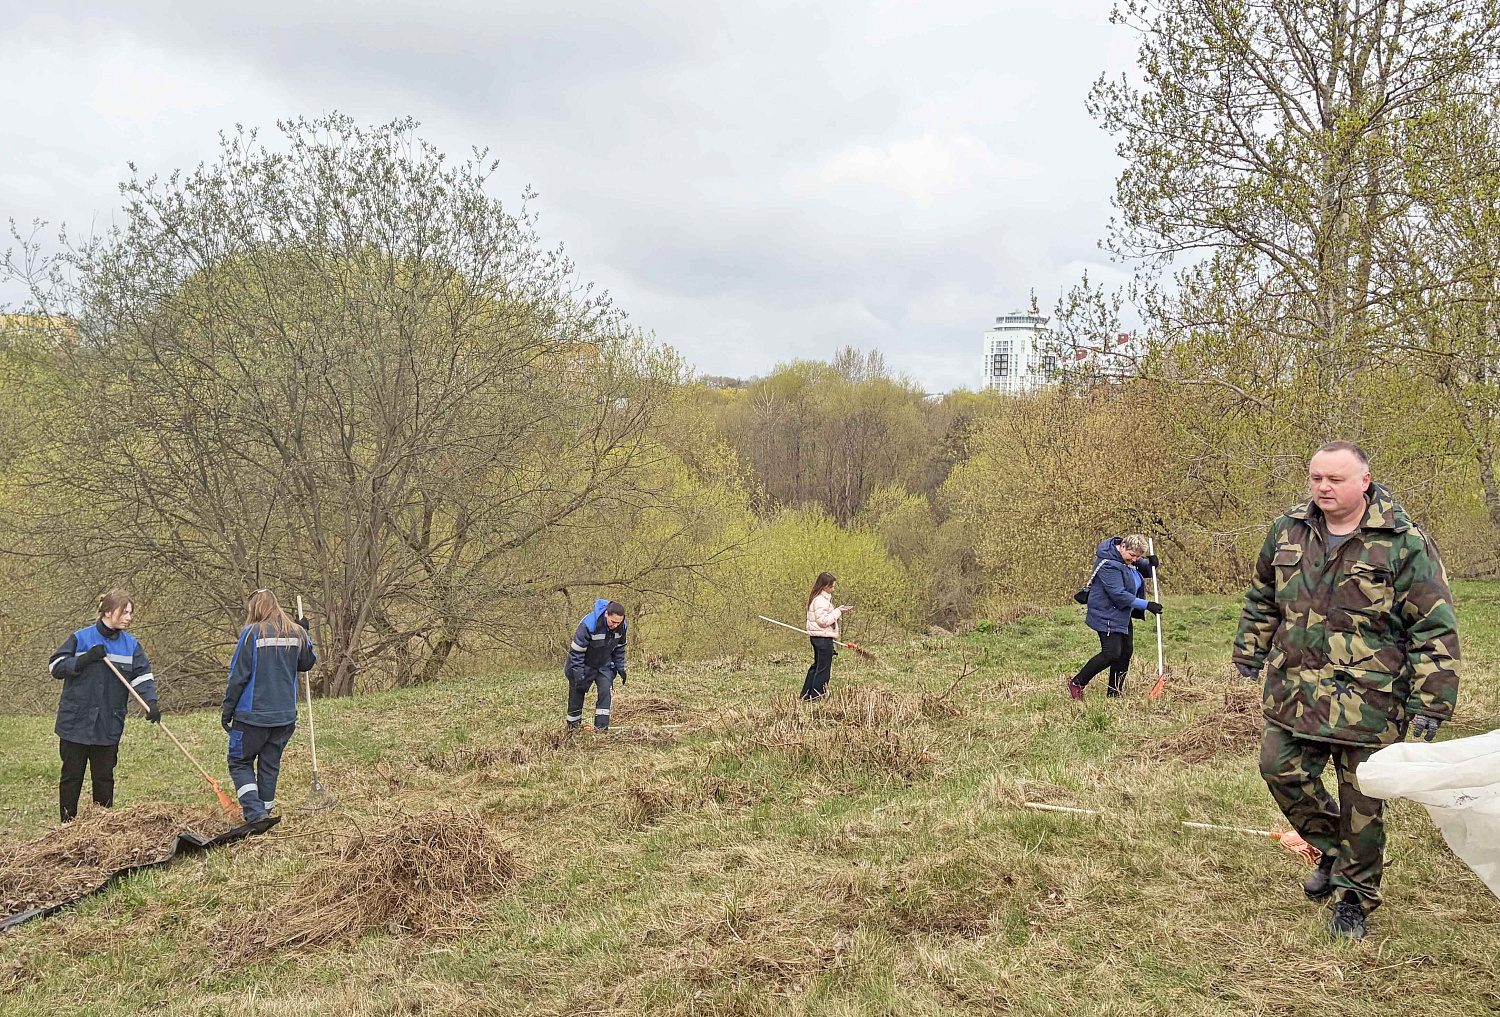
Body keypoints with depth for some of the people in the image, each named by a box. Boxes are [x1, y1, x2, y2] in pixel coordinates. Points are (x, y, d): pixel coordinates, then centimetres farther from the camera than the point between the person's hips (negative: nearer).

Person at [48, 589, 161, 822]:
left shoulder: (131, 645, 5)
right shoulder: (80, 638, -3)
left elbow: (143, 676, -1)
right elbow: (55, 667, -4)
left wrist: (151, 703, -17)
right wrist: (87, 659, -18)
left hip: (109, 725, 2)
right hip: (75, 722, -2)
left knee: (104, 777, 9)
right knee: (72, 775, 6)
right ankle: (67, 824, 16)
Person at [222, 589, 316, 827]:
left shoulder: (252, 633, -10)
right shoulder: (296, 633, 3)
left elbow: (238, 675, -9)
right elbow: (307, 663, 20)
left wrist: (228, 709, -2)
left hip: (252, 714, -5)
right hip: (285, 716, 5)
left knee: (240, 762, 7)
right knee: (270, 766, 15)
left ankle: (255, 814, -8)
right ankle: (264, 814, 20)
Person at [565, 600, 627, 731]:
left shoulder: (622, 627, -16)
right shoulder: (588, 625, -33)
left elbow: (619, 649, 5)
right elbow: (576, 652, -26)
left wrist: (621, 669, 3)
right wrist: (579, 675, -24)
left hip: (604, 666, 4)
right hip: (584, 665, -4)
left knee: (606, 692, -10)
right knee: (577, 693, 4)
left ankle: (601, 725, -6)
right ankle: (572, 725, 22)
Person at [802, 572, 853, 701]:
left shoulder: (819, 599, 15)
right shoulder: (820, 601, -18)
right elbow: (823, 620, -24)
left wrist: (840, 612, 12)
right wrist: (838, 612, -19)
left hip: (816, 637, 11)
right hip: (823, 638, -11)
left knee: (817, 665, 18)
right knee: (823, 668, -3)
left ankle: (806, 695, 24)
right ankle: (816, 696, 2)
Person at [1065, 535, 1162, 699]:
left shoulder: (1129, 558, 4)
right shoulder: (1108, 564, -25)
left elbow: (1145, 572, 20)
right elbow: (1118, 594, -29)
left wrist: (1152, 565, -6)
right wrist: (1146, 605, -26)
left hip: (1123, 614, 10)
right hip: (1107, 615, -10)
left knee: (1126, 651, 9)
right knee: (1111, 653, -14)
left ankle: (1115, 692, 18)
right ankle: (1076, 683, -3)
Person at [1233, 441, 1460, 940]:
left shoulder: (1405, 543, -11)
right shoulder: (1288, 531, 3)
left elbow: (1435, 628, -8)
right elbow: (1262, 598, 19)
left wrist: (1430, 702, -10)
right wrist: (1250, 651, 19)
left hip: (1368, 701, -4)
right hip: (1293, 690, 5)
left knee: (1361, 801, 4)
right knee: (1282, 770, 6)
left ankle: (1355, 897, 23)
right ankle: (1335, 852, 32)